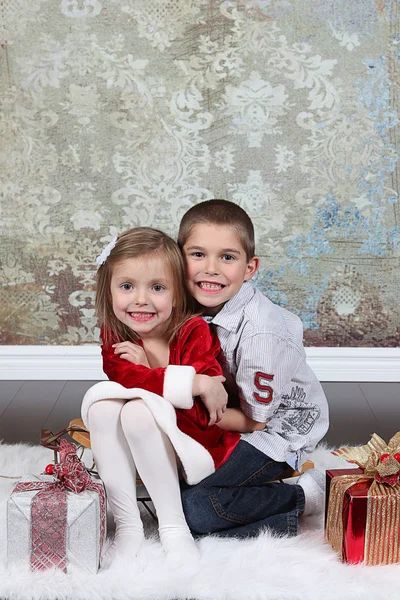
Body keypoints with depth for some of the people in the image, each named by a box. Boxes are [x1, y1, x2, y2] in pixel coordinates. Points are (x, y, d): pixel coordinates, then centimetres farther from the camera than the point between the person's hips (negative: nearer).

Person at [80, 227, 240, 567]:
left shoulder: (194, 332, -17)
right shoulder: (113, 336, -5)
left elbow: (208, 413, -25)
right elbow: (126, 379, -26)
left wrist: (148, 371, -28)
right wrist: (193, 383, -36)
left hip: (195, 450, -4)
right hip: (136, 457, 5)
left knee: (140, 409, -31)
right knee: (102, 402, -23)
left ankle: (174, 528, -19)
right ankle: (127, 526, -18)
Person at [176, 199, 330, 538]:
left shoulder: (260, 334, -31)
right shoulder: (200, 305, -11)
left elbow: (253, 419, -19)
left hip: (277, 430, -7)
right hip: (235, 409, 7)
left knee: (193, 509, -20)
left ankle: (304, 496, -5)